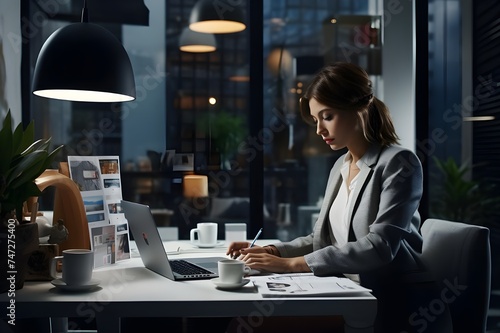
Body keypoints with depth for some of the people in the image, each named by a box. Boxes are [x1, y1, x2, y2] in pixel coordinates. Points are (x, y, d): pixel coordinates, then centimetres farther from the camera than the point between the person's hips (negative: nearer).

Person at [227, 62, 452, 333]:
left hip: (403, 306, -6)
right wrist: (270, 252, -6)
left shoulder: (398, 164, -12)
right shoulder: (340, 167, 10)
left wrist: (293, 264, -25)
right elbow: (322, 238, 12)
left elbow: (379, 246, -22)